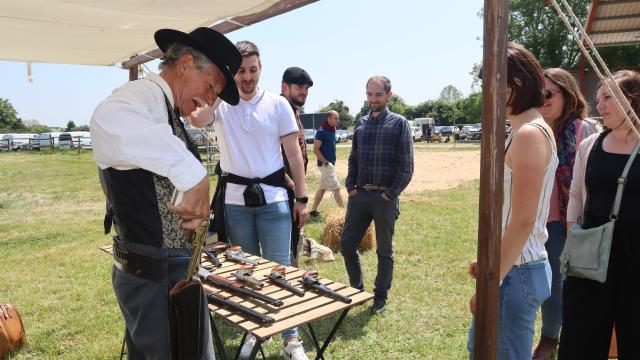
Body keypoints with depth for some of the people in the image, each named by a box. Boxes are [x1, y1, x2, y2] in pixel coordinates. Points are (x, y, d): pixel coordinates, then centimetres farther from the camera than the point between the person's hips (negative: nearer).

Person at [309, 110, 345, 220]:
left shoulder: (332, 130, 10)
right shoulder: (322, 131, -16)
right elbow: (316, 150, -18)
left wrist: (332, 162, 14)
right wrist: (326, 162, -17)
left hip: (330, 163, 9)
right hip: (325, 164, -9)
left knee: (322, 187, 13)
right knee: (336, 188, -5)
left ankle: (313, 211, 20)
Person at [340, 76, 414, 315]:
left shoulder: (399, 124, -4)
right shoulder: (360, 123, 10)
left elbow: (406, 167, -7)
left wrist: (390, 194, -12)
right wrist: (350, 186, 3)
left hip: (385, 197, -4)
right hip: (359, 195, 5)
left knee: (384, 251, 8)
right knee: (347, 244, 6)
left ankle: (380, 297, 24)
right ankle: (356, 289, 26)